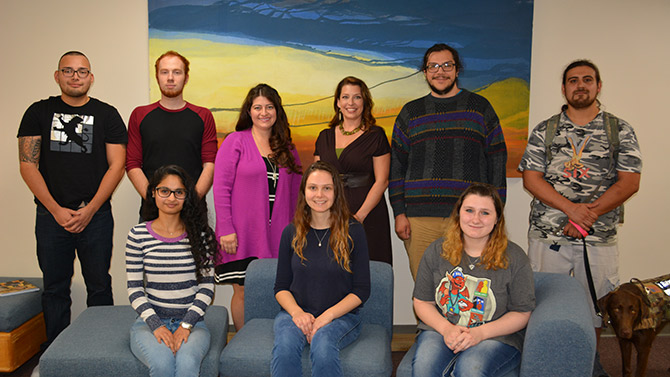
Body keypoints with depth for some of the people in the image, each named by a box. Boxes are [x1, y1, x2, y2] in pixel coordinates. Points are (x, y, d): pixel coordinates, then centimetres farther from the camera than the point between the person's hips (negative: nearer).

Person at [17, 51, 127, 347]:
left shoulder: (107, 115, 6)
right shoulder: (39, 112, 7)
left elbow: (117, 165, 0)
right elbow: (28, 165, 1)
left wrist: (90, 210, -9)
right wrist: (57, 210, -8)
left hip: (96, 215, -1)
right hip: (51, 215, 1)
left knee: (99, 286, 5)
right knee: (55, 288, 9)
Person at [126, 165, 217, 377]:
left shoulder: (200, 234, 2)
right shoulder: (138, 235, 2)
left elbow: (207, 286, 1)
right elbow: (134, 289, 1)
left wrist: (187, 324, -10)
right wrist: (156, 325, -12)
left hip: (191, 322, 0)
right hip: (151, 320, 0)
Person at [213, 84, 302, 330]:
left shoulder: (287, 148, 13)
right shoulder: (236, 141, 0)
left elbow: (295, 191, 16)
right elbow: (221, 187, -5)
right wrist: (225, 229, -12)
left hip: (276, 235, 4)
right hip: (242, 235, -3)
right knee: (243, 292, 2)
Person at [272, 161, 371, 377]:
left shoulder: (353, 232, 0)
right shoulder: (291, 233, 8)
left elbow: (362, 290, 0)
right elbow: (281, 287, 10)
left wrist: (328, 315, -13)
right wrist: (297, 312, -10)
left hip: (341, 316, -1)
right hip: (296, 313, 2)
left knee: (322, 344, -35)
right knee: (285, 346, -31)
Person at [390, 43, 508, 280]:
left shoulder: (480, 108, 10)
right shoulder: (411, 113, 13)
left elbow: (497, 162, 8)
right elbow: (397, 166, 11)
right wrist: (399, 214, 2)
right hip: (420, 220, 1)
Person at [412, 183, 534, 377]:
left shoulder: (514, 257, -2)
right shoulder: (436, 251, 4)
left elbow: (521, 314, 0)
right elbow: (422, 302, 7)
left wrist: (480, 333, -14)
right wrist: (446, 328, -12)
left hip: (496, 337, -1)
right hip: (440, 330, 2)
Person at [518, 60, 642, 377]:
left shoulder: (620, 131, 6)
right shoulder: (544, 131, 6)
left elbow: (629, 182, -1)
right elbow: (531, 179, -2)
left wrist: (591, 212, -15)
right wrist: (572, 208, -15)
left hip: (600, 237, 0)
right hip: (548, 234, 0)